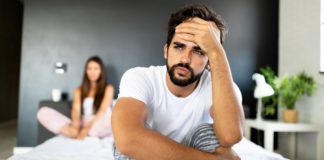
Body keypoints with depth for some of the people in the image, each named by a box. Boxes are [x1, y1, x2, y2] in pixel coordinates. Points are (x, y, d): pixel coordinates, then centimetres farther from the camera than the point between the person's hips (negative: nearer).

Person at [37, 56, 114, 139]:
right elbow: (75, 110, 1)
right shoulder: (79, 90, 18)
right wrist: (75, 123, -23)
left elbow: (103, 110, -7)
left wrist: (89, 126, -24)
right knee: (43, 112, -12)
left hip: (99, 127, -3)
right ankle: (75, 133, -32)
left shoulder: (108, 88, 9)